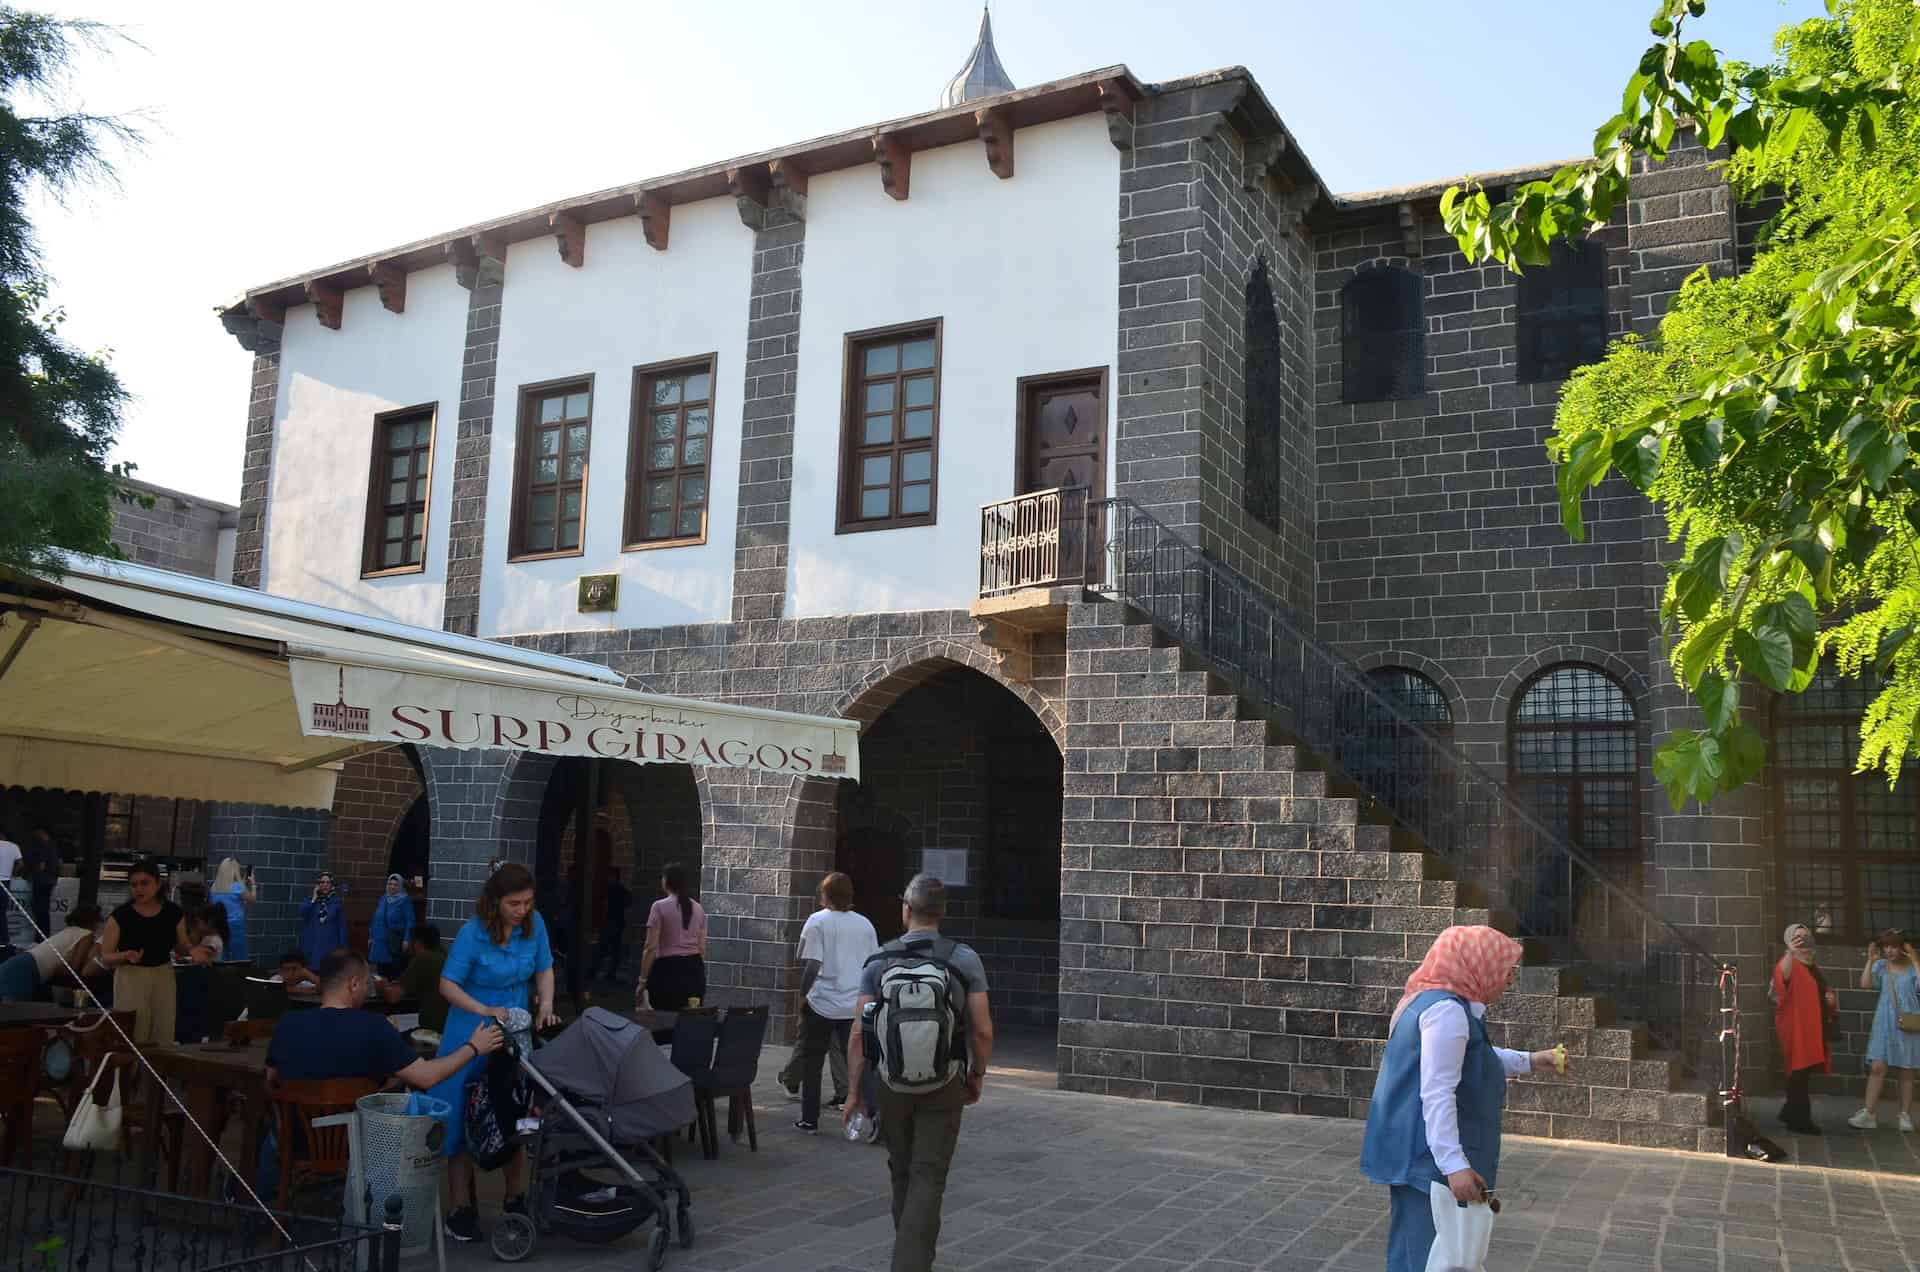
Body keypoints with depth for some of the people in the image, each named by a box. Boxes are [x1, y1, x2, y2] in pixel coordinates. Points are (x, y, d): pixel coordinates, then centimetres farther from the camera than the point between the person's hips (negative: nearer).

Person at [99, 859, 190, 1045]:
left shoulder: (174, 913, -1)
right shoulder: (120, 916, -8)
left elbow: (181, 950, 12)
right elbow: (105, 958, -4)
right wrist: (126, 956, -23)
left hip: (163, 976, 2)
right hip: (130, 979, -2)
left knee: (163, 1039, 5)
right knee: (133, 1039, -3)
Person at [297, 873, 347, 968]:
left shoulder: (337, 902, 4)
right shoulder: (309, 900, 8)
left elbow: (342, 926, 3)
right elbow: (302, 913, -13)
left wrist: (343, 949, -1)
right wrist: (314, 899, -9)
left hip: (330, 947, -1)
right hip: (312, 947, 1)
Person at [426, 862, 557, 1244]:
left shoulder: (534, 925, -7)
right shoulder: (473, 932, -19)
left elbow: (544, 969, 5)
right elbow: (447, 985, -17)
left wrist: (546, 1004, -12)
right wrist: (484, 1010, -30)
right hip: (472, 1033, -4)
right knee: (465, 1117, -2)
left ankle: (517, 1201, 24)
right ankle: (460, 1209, 9)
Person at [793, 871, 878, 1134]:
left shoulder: (817, 921, -6)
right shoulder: (865, 924, 6)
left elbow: (811, 965, -12)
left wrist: (803, 995, 0)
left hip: (821, 1003, -3)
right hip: (856, 1004, 3)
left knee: (811, 1061, 11)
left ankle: (810, 1119, 16)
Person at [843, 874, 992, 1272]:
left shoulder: (878, 962, -3)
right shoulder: (965, 959, -5)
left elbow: (860, 1034, -7)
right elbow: (983, 1031, -7)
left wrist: (853, 1092, -2)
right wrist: (977, 1076, 9)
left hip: (890, 1083, 2)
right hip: (943, 1085, -2)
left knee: (901, 1173, 20)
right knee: (928, 1178, 1)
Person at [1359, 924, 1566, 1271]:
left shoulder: (1430, 1000, 14)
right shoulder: (1447, 1010, -19)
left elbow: (1469, 1058, 32)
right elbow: (1437, 1094, -25)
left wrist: (1527, 1061, 32)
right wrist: (1454, 1164, -27)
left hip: (1416, 1156, 11)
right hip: (1429, 1159, -11)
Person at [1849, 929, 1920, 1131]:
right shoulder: (1881, 966, 4)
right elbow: (1865, 984, -8)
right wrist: (1870, 961, -11)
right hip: (1884, 1024, 1)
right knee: (1877, 1067, -5)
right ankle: (1868, 1114, -4)